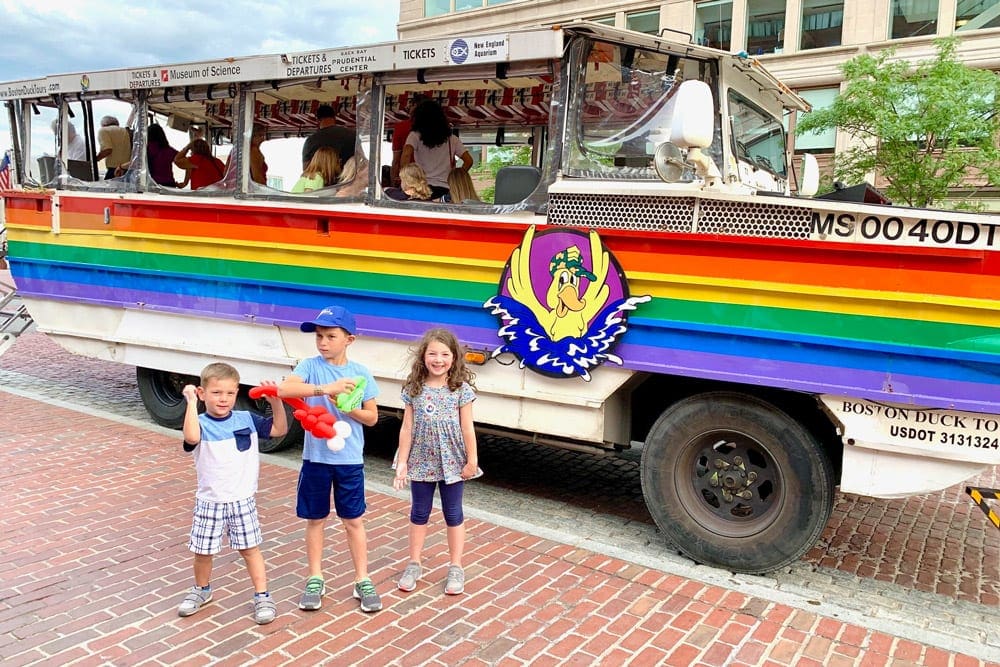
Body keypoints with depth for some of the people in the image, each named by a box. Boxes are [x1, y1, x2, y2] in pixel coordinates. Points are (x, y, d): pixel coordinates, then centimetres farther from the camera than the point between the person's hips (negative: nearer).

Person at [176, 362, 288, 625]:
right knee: (203, 551, 14)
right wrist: (191, 403, -32)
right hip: (209, 502, -1)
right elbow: (191, 438, -35)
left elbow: (279, 429, 0)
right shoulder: (201, 424, -12)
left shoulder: (247, 420, -1)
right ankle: (201, 590, 39)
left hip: (242, 500, 1)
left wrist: (275, 402, -13)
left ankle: (262, 596, 17)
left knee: (250, 549, 7)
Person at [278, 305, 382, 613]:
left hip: (350, 459, 0)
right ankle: (315, 580, 28)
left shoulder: (360, 373, -2)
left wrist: (347, 407, -17)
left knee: (354, 520, 9)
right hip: (316, 457, 0)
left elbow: (372, 417, 2)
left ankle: (363, 581, 22)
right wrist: (324, 388, -36)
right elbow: (283, 389, -26)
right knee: (315, 519, 12)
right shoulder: (310, 366, -6)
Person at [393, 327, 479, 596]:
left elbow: (467, 429, -5)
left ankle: (456, 568, 24)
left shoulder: (461, 390, -10)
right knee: (419, 513, 15)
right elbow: (407, 428, -2)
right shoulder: (413, 389, -5)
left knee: (453, 514, 11)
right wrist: (402, 462, -2)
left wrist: (472, 461, -4)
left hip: (452, 463, -2)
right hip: (421, 463, 2)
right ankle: (414, 564, 30)